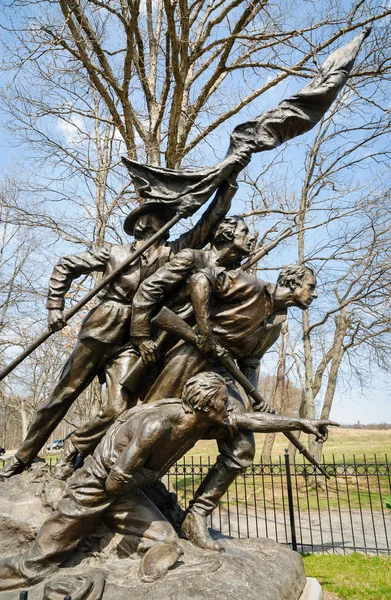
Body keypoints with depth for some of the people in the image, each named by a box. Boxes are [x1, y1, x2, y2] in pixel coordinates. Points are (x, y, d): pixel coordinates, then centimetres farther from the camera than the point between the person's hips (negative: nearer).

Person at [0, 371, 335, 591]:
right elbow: (116, 481, -28)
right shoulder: (157, 424, -33)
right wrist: (154, 472, -12)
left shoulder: (200, 423, -8)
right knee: (35, 568, 0)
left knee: (167, 546, -10)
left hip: (126, 493, 7)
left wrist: (301, 423, 3)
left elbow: (250, 420, 0)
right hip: (94, 487, -7)